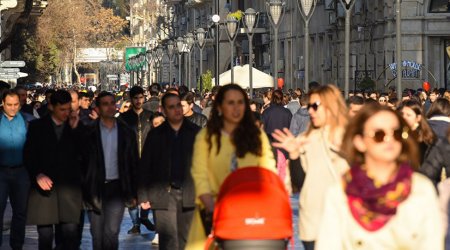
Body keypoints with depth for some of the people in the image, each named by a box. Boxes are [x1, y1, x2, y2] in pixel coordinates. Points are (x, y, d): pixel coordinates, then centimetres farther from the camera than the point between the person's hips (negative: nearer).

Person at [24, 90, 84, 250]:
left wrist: (75, 129, -8)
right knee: (45, 235, 1)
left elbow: (84, 153, -1)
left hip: (69, 186, 0)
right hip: (44, 185, 0)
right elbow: (28, 154, 7)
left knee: (71, 234, -7)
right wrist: (37, 174, -8)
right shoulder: (37, 126, 9)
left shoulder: (77, 126, 10)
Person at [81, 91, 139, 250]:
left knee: (111, 232, -8)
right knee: (97, 234, 7)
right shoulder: (90, 133, -1)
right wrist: (84, 190, -7)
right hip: (95, 188, 0)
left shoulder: (127, 133, 5)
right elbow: (83, 163, -1)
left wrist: (133, 193, 3)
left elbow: (134, 164, 7)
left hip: (117, 188, 0)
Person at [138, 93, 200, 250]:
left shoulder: (195, 132, 6)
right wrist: (143, 197, -1)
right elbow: (144, 167, 6)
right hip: (164, 194, -1)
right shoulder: (155, 135, 7)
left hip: (190, 195, 1)